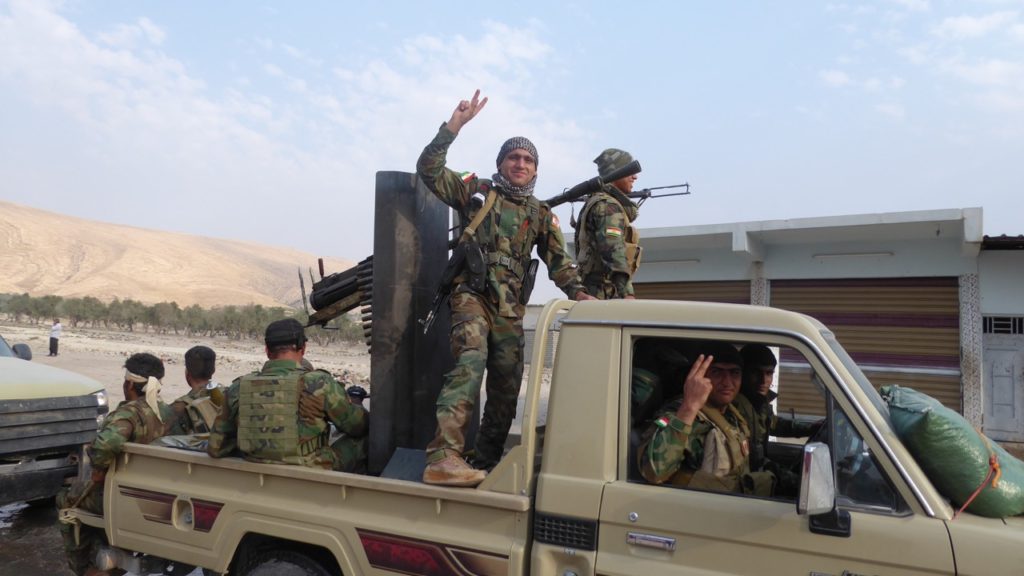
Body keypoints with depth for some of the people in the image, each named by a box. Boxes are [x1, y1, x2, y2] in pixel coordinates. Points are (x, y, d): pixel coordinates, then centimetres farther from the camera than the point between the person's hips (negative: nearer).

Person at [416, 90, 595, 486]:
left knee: (507, 386, 7)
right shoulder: (475, 190, 8)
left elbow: (558, 261, 14)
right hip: (471, 293, -5)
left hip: (510, 307, 5)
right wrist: (454, 125, -11)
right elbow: (428, 170, -2)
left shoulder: (541, 214, 16)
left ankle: (485, 464, 22)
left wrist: (577, 292, -4)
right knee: (470, 363, -29)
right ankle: (443, 457, -38)